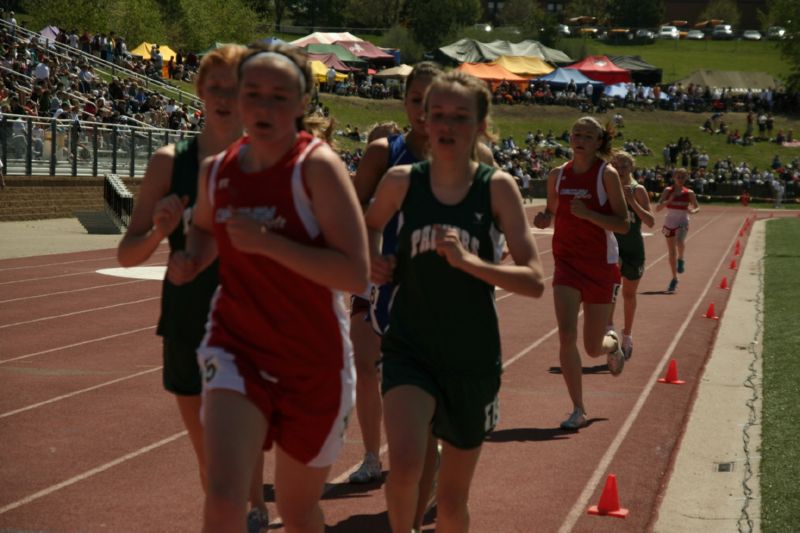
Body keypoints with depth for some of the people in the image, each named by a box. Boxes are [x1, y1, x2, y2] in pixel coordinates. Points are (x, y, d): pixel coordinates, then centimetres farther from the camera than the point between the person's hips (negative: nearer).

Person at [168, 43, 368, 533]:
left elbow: (356, 274, -23)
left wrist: (267, 242, -28)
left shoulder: (318, 166, -16)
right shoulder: (217, 170, 0)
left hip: (314, 360, -2)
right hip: (237, 346, 3)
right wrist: (191, 260, 1)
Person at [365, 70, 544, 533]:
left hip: (473, 360, 0)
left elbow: (534, 281, -13)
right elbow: (371, 225, 20)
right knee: (405, 463, -25)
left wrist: (467, 261, -25)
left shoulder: (496, 186, -7)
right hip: (409, 349, 0)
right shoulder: (402, 181, -3)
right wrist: (374, 261, 0)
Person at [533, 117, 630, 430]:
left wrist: (587, 214, -25)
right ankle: (578, 410, -2)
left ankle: (613, 344, 46)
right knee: (566, 335, -15)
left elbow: (623, 224, -12)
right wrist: (543, 219, -6)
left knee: (593, 348, 6)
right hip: (567, 263, 2)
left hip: (601, 265, -2)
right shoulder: (557, 175, 2)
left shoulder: (607, 175, -9)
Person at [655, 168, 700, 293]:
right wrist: (668, 201, -24)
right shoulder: (668, 191, -3)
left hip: (682, 223, -2)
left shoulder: (689, 193, -2)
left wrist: (693, 211, -14)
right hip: (669, 223, 2)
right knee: (672, 253, 7)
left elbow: (697, 207, 10)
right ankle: (674, 279, 21)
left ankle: (681, 260, -4)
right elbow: (657, 208, -7)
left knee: (679, 241, -34)